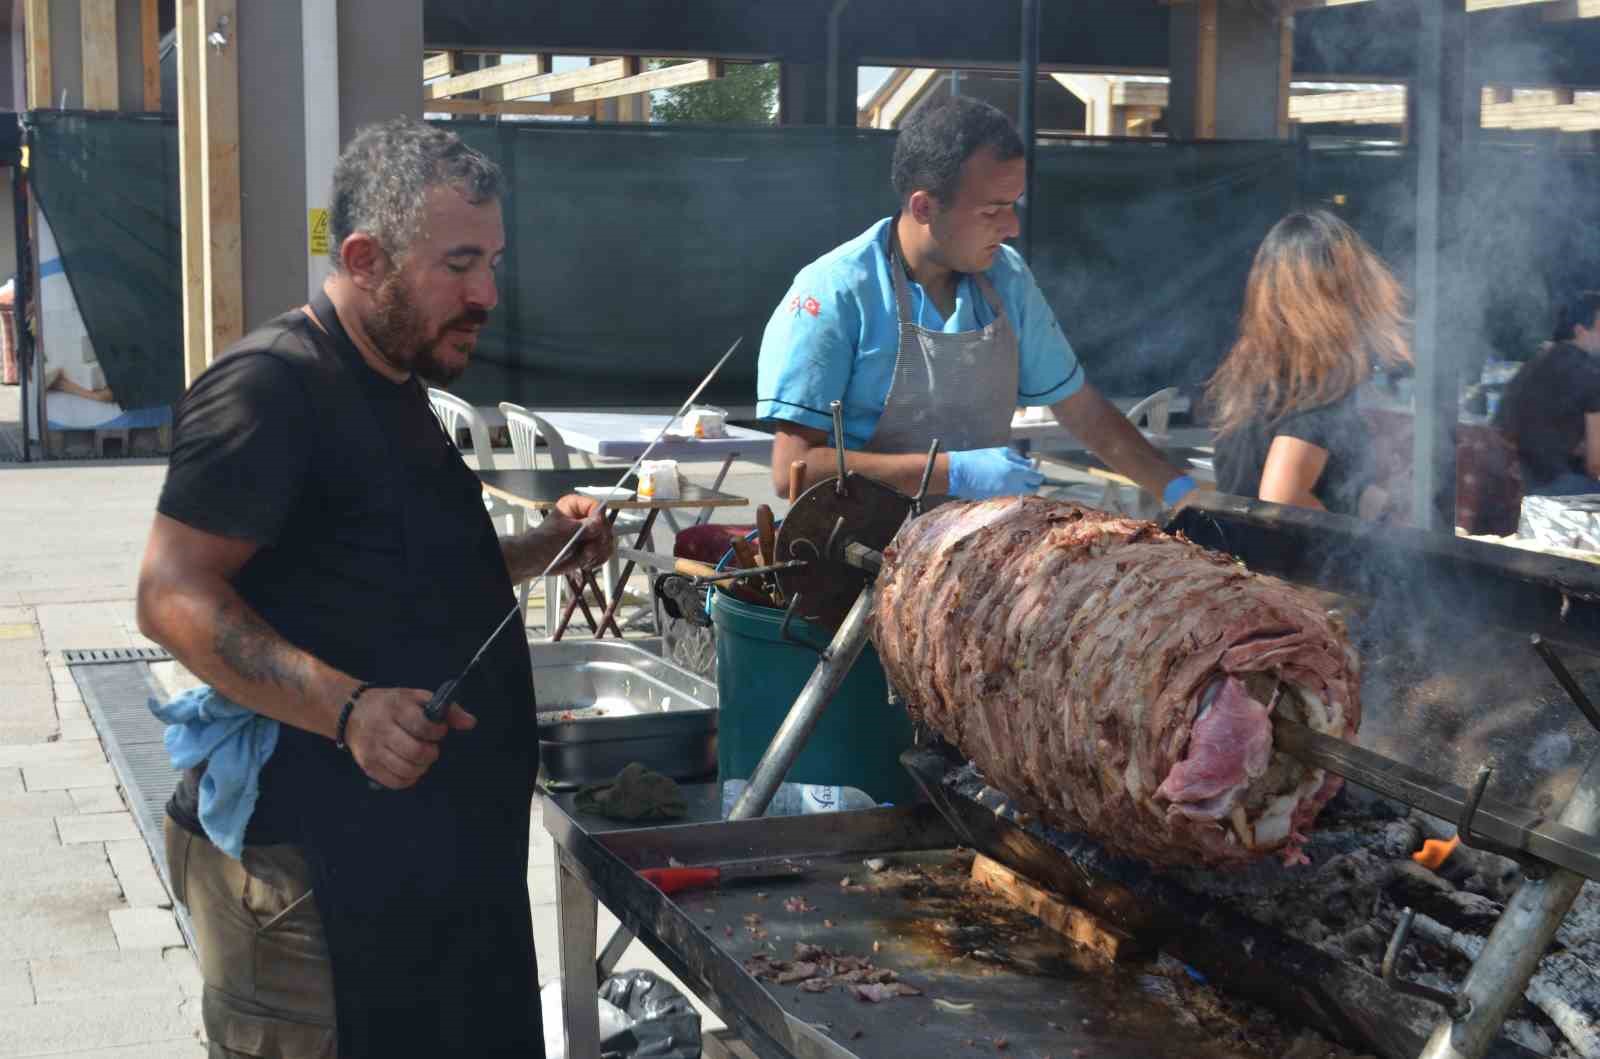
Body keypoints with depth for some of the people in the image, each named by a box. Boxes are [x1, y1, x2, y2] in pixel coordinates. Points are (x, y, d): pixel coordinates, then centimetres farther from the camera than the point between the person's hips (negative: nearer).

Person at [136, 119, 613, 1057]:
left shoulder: (395, 386, 16)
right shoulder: (269, 387, -15)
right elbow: (175, 597, -21)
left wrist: (544, 550, 11)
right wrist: (347, 708, -33)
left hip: (434, 849, 10)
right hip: (314, 866, -10)